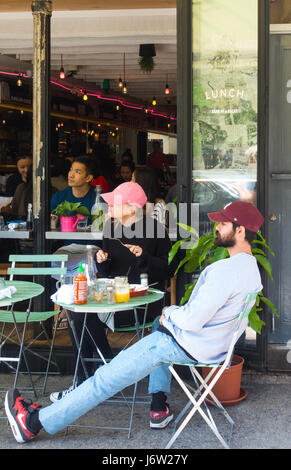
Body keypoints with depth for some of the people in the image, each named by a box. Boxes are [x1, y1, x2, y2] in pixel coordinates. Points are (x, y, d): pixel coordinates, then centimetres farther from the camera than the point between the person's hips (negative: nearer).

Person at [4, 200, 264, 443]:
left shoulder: (226, 270, -26)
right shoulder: (251, 267, 7)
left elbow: (192, 320, -27)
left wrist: (169, 312, -6)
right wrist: (176, 313, 10)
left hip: (187, 345, -10)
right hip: (217, 344, 10)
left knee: (107, 378, -6)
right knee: (160, 328, 39)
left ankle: (35, 421, 2)